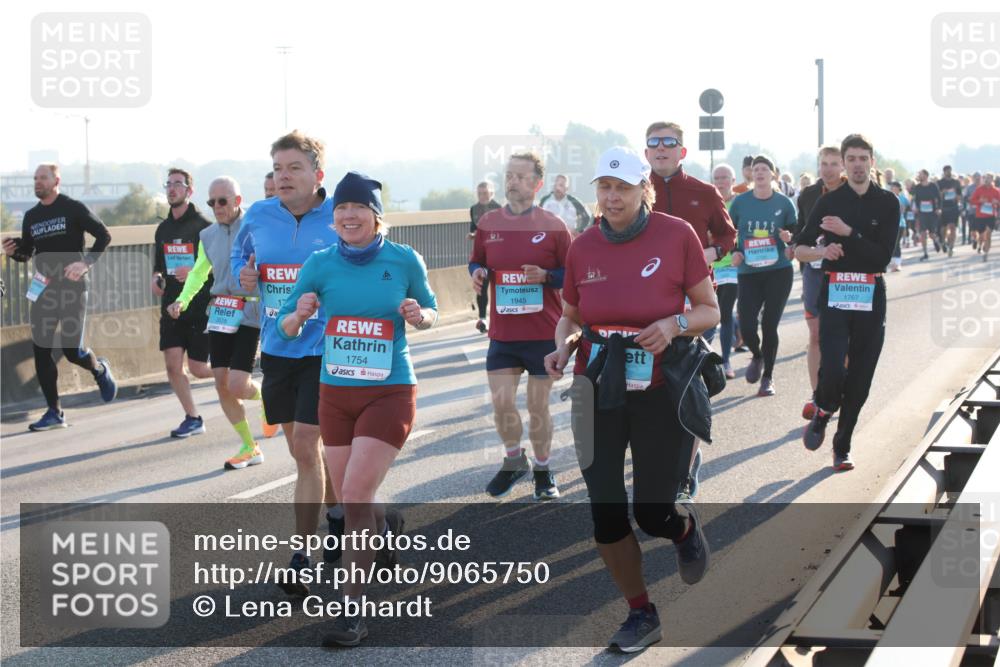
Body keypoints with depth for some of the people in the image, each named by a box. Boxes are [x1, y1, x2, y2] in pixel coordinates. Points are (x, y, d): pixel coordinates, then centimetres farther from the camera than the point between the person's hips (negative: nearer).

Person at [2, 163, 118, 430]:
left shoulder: (74, 209, -5)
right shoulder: (31, 216, 11)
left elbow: (104, 235, -6)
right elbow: (27, 253, 17)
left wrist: (86, 263, -18)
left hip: (72, 288, -5)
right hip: (43, 289, 5)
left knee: (72, 349, -8)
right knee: (41, 350, -1)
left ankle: (100, 370, 27)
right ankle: (54, 413, 6)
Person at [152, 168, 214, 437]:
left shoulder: (203, 226, -8)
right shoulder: (163, 229, 11)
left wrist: (195, 272, -24)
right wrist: (156, 277, 2)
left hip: (200, 307, -6)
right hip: (172, 307, 6)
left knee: (198, 369, -3)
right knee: (172, 365, -3)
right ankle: (192, 418, 10)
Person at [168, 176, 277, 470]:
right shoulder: (208, 235, 11)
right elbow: (199, 272, 23)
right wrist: (182, 300, 8)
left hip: (250, 313, -6)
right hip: (219, 312, 6)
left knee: (237, 386, -13)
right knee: (221, 384, 5)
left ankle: (267, 400, 23)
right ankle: (250, 448, 19)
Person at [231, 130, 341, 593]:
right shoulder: (258, 217, 3)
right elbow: (239, 255, 20)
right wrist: (243, 275, -2)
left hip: (324, 350, -5)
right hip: (276, 348, 5)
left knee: (305, 447, -9)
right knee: (299, 448, 15)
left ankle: (301, 556, 0)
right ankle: (338, 513, 41)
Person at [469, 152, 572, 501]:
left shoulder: (554, 226, -5)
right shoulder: (488, 223, 3)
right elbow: (477, 262, 16)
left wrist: (545, 275, -19)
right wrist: (478, 273, -7)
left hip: (544, 333, -2)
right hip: (502, 332, 2)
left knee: (538, 406, 5)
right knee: (502, 402, -3)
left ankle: (543, 470, 24)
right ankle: (514, 461, 23)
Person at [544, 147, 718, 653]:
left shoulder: (676, 235, -9)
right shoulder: (583, 247, 0)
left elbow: (710, 311, -1)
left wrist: (675, 324, -21)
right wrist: (562, 346, -7)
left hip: (661, 390, -3)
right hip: (598, 391, 3)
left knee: (652, 513, 1)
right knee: (606, 515, 3)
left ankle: (686, 527, 40)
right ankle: (641, 615, 23)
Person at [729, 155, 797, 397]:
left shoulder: (784, 203, 0)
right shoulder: (740, 202, 1)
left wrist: (789, 237, -16)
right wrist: (734, 252, -8)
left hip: (779, 272, -1)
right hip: (748, 272, 1)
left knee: (770, 325, -1)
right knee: (746, 325, -7)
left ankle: (768, 377, 16)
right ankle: (757, 356, 28)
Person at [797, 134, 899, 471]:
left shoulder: (887, 203, 2)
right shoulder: (829, 201, 4)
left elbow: (883, 256, -7)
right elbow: (800, 247, 6)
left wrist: (849, 234, -17)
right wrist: (822, 251, -14)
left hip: (871, 296, 1)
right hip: (835, 293, -1)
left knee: (860, 379, 4)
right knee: (833, 369, -17)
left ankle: (842, 446, 19)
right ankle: (822, 414, 14)